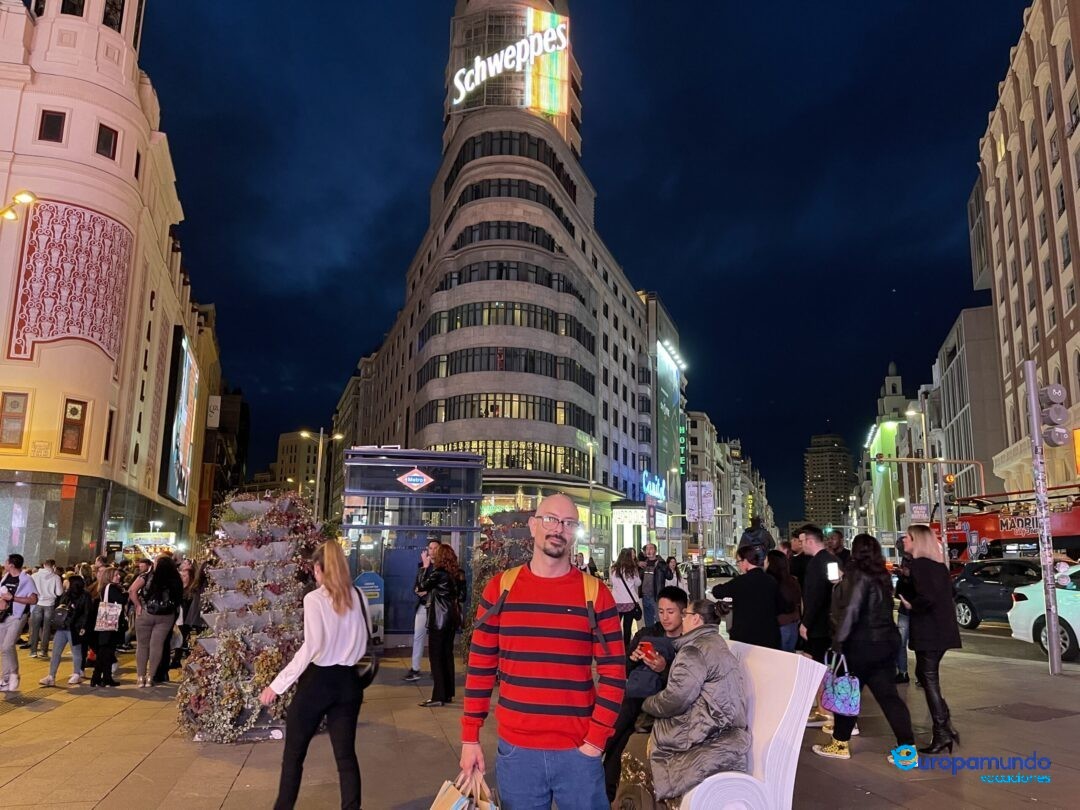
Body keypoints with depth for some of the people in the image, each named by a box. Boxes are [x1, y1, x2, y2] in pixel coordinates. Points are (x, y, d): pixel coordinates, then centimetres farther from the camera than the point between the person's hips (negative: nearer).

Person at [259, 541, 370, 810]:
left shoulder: (314, 599, -13)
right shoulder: (359, 597, 1)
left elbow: (311, 648, -20)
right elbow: (365, 637, 10)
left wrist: (277, 685, -16)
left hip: (317, 681, -4)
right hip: (348, 681, 4)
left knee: (293, 754, 15)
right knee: (346, 754, 10)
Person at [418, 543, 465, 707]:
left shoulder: (438, 572, -15)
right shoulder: (459, 574, 4)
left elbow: (422, 586, -5)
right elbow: (461, 595, 10)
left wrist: (426, 567, 0)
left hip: (439, 618, -7)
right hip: (453, 618, 7)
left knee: (436, 656, -2)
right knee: (448, 654, 14)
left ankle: (438, 696, -5)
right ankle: (448, 693, 18)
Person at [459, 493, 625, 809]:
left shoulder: (596, 593, -2)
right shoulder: (500, 588, 1)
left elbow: (613, 672, -3)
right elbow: (480, 668, 4)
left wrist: (595, 741, -8)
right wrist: (470, 738, 2)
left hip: (578, 751, -1)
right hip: (516, 749, 1)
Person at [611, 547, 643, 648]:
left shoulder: (614, 569, -5)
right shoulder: (632, 569, -8)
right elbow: (638, 583, 6)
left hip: (616, 601, 1)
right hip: (630, 602, -1)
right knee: (627, 626, 5)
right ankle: (626, 646, 9)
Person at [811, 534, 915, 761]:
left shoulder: (859, 576, -15)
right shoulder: (882, 575, 9)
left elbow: (850, 611, -21)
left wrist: (838, 639, -16)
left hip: (863, 644, -7)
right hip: (886, 640, 7)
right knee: (887, 694, 9)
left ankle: (840, 744, 16)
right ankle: (907, 747, 5)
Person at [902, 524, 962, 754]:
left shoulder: (919, 564, -15)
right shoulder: (938, 564, 12)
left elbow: (926, 598, -25)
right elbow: (947, 592, 19)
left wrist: (911, 605, -8)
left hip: (929, 631, -9)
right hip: (942, 629, 9)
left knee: (929, 679, 0)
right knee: (925, 675, 19)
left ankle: (942, 734, 4)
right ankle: (945, 724, 17)